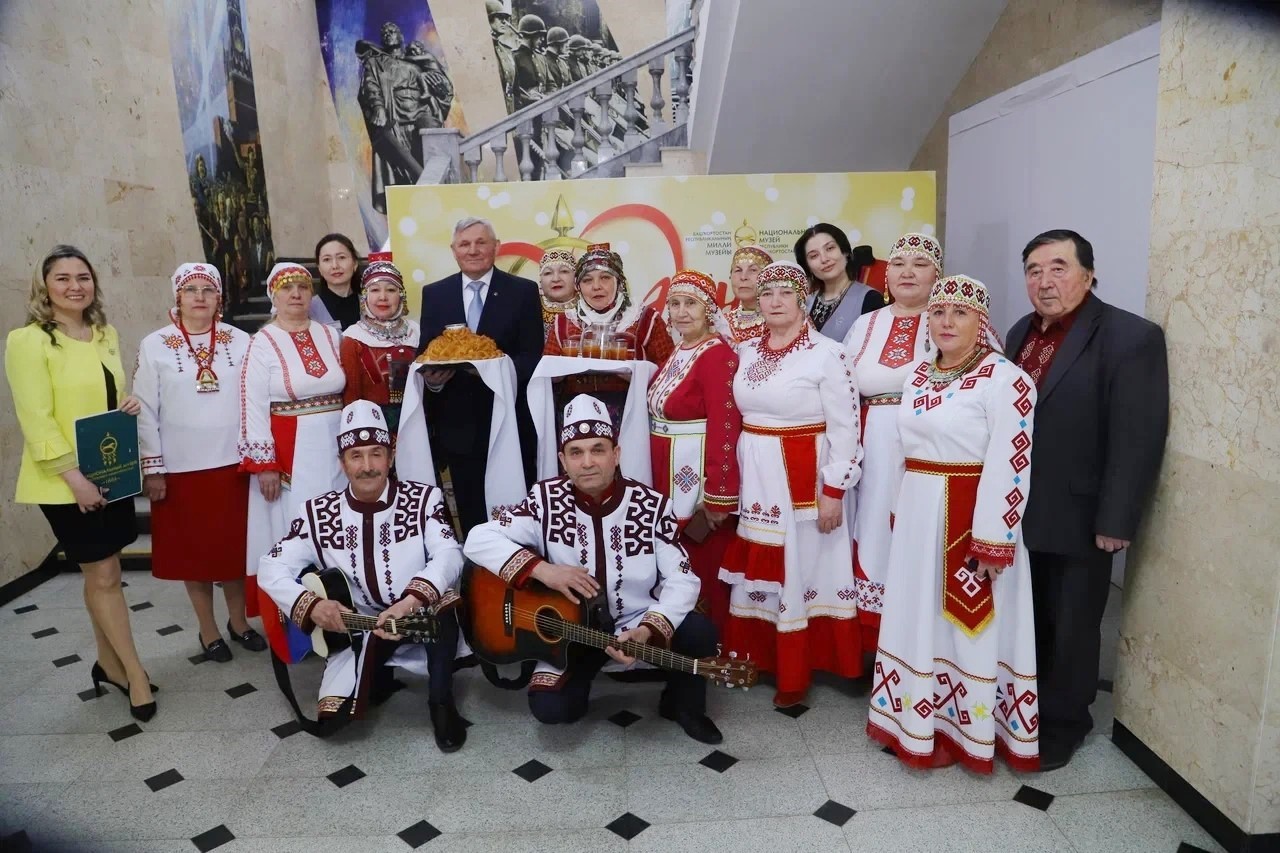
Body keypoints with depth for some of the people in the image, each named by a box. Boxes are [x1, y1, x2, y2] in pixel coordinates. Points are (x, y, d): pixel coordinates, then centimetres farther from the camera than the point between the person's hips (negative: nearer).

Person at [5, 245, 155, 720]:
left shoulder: (106, 334, 8)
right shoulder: (27, 341, -12)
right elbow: (35, 420, -15)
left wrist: (130, 405, -2)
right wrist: (74, 477, -19)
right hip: (66, 482, -6)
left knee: (101, 574, 14)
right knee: (103, 575, 1)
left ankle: (108, 663, 28)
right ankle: (134, 674, 12)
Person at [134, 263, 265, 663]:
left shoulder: (240, 341, 0)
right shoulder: (155, 345, -3)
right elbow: (145, 412, -2)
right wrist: (152, 469, -4)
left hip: (232, 463, 1)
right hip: (182, 468, -1)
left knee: (235, 546, 12)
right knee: (193, 549, 10)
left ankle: (238, 620, 30)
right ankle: (208, 630, 26)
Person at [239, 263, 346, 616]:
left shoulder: (330, 336, 8)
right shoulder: (262, 343, -5)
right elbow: (253, 407, -8)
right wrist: (264, 462, -12)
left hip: (332, 447, 4)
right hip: (287, 452, -4)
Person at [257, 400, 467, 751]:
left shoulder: (423, 499, -10)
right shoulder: (319, 513, -5)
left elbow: (449, 556, -23)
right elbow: (271, 568, -5)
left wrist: (411, 601, -41)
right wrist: (312, 605, -24)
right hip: (356, 630, 2)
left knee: (445, 598, -34)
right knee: (333, 715, -15)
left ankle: (441, 701, -14)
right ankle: (379, 677, 20)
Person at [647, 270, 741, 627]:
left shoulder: (718, 355, -17)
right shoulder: (677, 352, 11)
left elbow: (725, 428, -22)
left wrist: (718, 495, -24)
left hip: (699, 473, -9)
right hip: (668, 471, 9)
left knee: (704, 566, 2)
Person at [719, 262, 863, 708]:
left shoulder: (827, 353, -10)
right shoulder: (746, 351, 7)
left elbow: (845, 428, -11)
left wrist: (834, 490, -14)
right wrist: (734, 477, 11)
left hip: (803, 477, -5)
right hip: (753, 475, 5)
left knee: (798, 569, 3)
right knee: (756, 568, 11)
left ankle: (793, 675, 18)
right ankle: (756, 656, 28)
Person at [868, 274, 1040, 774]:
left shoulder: (1004, 380, -14)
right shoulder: (919, 375, 9)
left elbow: (1009, 468, -18)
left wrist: (993, 543, -20)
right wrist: (905, 512, 13)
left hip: (970, 520, -7)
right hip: (918, 518, 7)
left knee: (965, 624, 5)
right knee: (919, 619, 16)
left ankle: (961, 729, 23)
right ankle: (914, 720, 31)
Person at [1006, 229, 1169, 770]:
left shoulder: (1131, 337, -13)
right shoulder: (1021, 332, 8)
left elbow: (1138, 438, -17)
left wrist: (1116, 522, -19)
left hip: (1078, 519, -6)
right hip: (1020, 513, 6)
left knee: (1071, 629, 12)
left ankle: (1062, 725, 30)